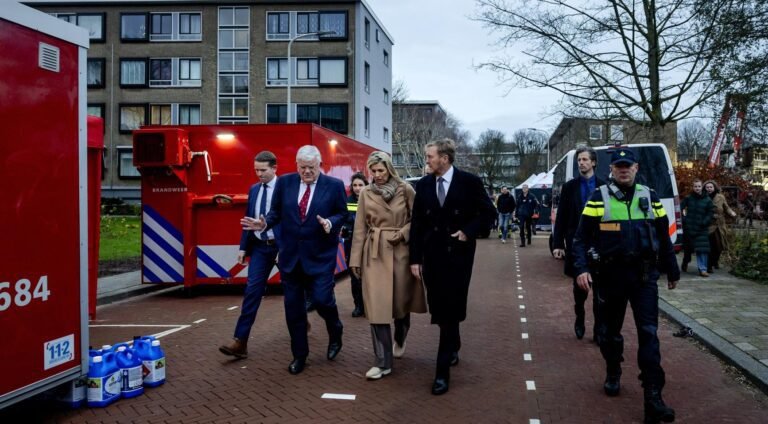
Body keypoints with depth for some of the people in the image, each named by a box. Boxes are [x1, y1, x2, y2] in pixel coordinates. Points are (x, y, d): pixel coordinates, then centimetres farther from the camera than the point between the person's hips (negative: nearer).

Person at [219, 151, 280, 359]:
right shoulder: (254, 189, 9)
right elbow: (248, 219, 13)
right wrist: (243, 247, 7)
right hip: (259, 246, 4)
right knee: (252, 291, -4)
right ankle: (240, 342, -6)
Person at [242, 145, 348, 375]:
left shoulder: (334, 185, -4)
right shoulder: (284, 182, 3)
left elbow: (342, 214, -1)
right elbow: (276, 212, 8)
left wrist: (330, 223, -22)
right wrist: (264, 223, -12)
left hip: (320, 255, -3)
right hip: (290, 255, 3)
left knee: (322, 298, -9)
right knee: (293, 306, 8)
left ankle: (335, 332, 27)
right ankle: (299, 355, 23)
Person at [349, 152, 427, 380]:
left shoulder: (406, 190, -2)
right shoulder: (366, 193, 3)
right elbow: (360, 229, 5)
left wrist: (403, 233, -14)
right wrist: (355, 259, 3)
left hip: (401, 252, 0)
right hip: (374, 253, 1)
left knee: (402, 302, 12)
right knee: (377, 307, -6)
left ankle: (399, 340, 43)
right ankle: (383, 362, 0)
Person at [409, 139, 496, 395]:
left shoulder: (469, 182, -6)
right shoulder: (423, 185, 3)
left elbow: (489, 212, 2)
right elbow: (417, 224, 5)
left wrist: (469, 231, -11)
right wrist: (415, 258, 1)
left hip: (458, 255, -3)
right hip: (431, 256, 4)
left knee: (451, 311, -4)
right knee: (438, 309, 10)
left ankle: (443, 371, 1)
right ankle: (453, 346, 39)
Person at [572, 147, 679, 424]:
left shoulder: (649, 197, 6)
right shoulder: (599, 197, -3)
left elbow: (663, 237, 13)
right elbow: (582, 237, -4)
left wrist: (672, 271, 17)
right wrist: (582, 268, -16)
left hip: (644, 276, 1)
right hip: (611, 275, -1)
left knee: (648, 333, -4)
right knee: (612, 330, 14)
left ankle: (653, 397, -3)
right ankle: (613, 375, 37)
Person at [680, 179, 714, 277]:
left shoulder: (707, 200, 2)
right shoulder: (688, 198, 2)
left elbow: (710, 213, 3)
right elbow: (680, 208, 4)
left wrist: (704, 222, -10)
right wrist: (683, 219, -8)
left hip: (701, 229, -1)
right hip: (689, 228, 1)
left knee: (702, 249, -8)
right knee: (687, 248, 13)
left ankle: (702, 269, -7)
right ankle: (685, 263, 36)